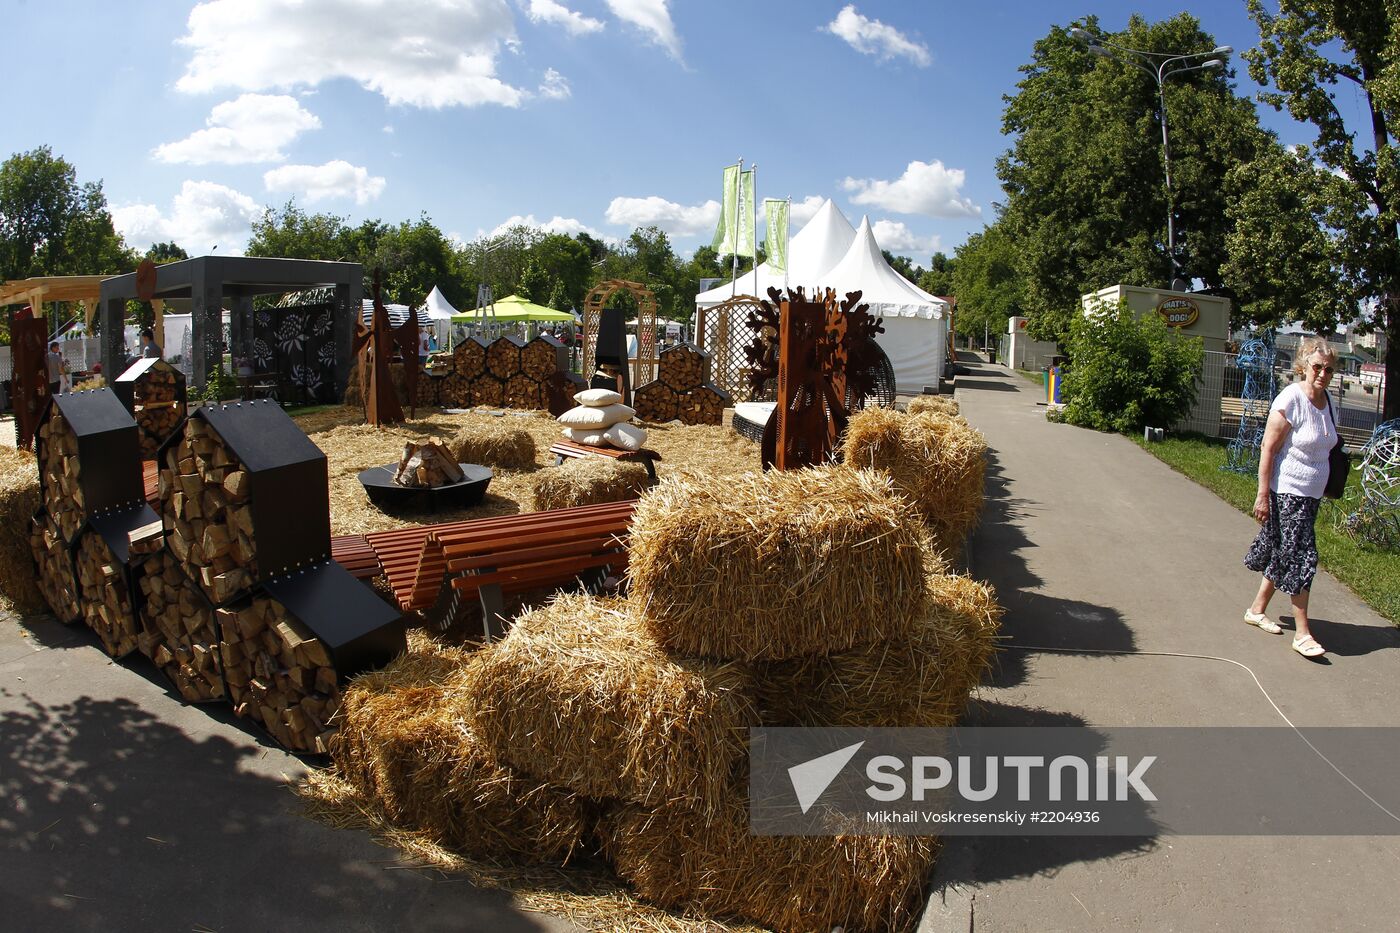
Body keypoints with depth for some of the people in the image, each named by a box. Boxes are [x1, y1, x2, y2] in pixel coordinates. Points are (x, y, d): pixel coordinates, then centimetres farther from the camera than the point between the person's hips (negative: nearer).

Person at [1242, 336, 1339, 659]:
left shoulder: (1327, 402, 7)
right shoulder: (1290, 399, -16)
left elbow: (1323, 447, 17)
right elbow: (1268, 449, -17)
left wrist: (1324, 488, 18)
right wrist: (1263, 495, -18)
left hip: (1312, 493, 8)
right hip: (1287, 492, -8)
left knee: (1283, 554, 15)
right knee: (1301, 558, -6)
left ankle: (1257, 610, 29)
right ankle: (1302, 633, 2)